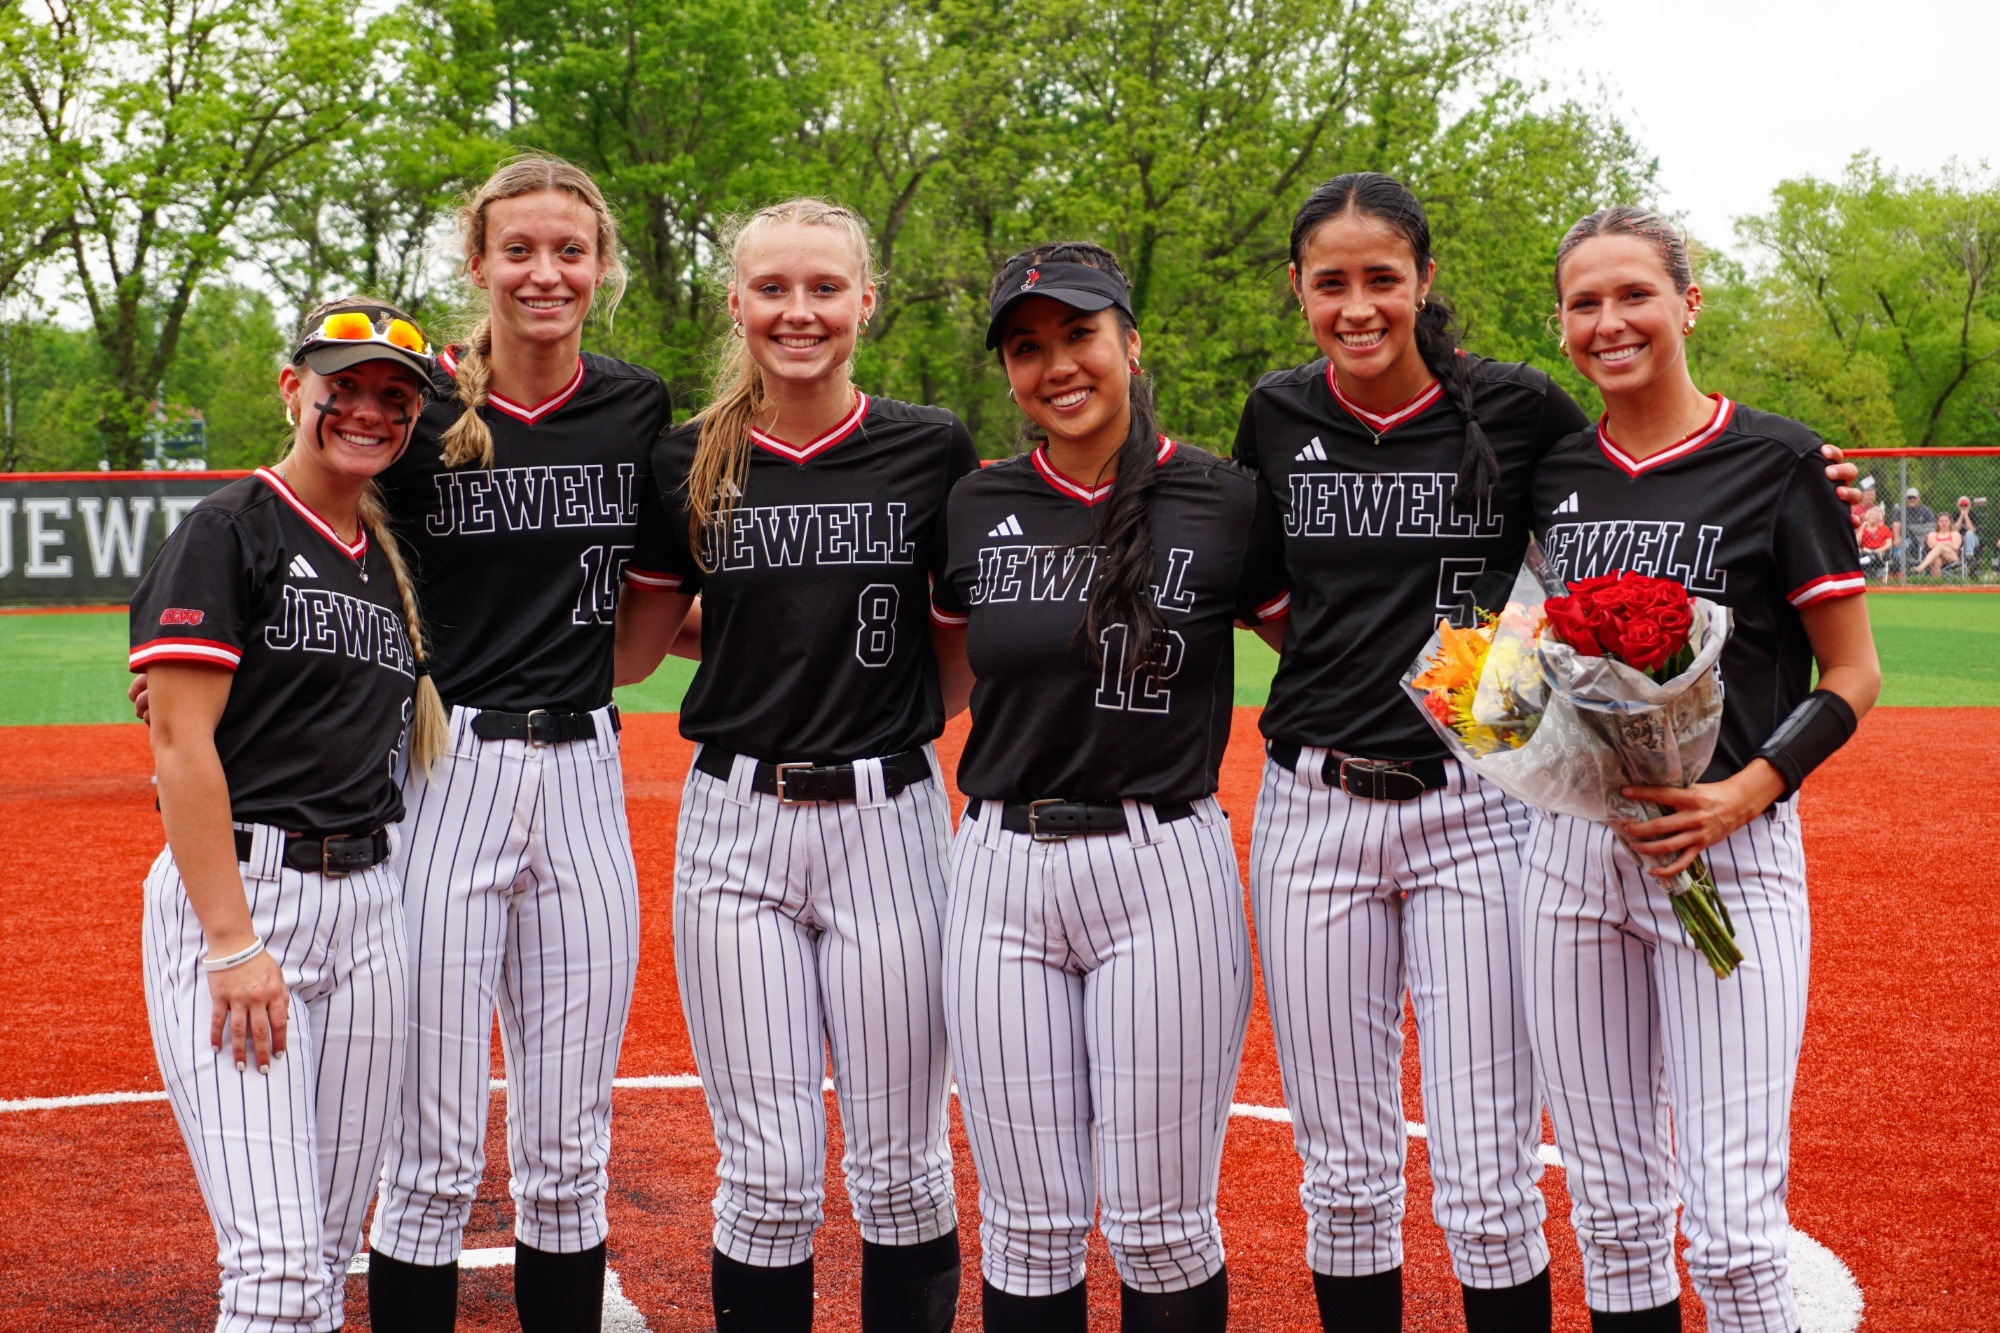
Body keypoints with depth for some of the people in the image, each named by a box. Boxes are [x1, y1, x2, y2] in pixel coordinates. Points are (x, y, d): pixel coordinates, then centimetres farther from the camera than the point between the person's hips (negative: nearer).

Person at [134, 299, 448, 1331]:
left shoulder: (393, 560, 17)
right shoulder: (229, 530, -4)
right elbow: (181, 744, -11)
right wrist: (231, 942, -17)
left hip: (367, 902, 7)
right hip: (235, 888, -7)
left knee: (332, 1248, 10)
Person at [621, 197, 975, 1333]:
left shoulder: (932, 449, 0)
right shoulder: (691, 462, 5)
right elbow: (626, 650, 12)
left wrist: (909, 719, 1)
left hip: (889, 823, -1)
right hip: (737, 826, 1)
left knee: (902, 1170, 7)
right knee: (768, 1178, 4)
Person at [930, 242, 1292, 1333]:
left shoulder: (1222, 505, -1)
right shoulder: (976, 510, 7)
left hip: (1164, 872, -2)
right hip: (1001, 874, 3)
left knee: (1161, 1228, 3)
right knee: (1029, 1228, 7)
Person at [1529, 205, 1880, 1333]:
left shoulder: (1774, 459, -4)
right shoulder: (1554, 471, 10)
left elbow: (1853, 676, -3)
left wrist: (1746, 792, -17)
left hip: (1729, 847, -4)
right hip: (1571, 845, 5)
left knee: (1730, 1225, -7)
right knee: (1612, 1206, 11)